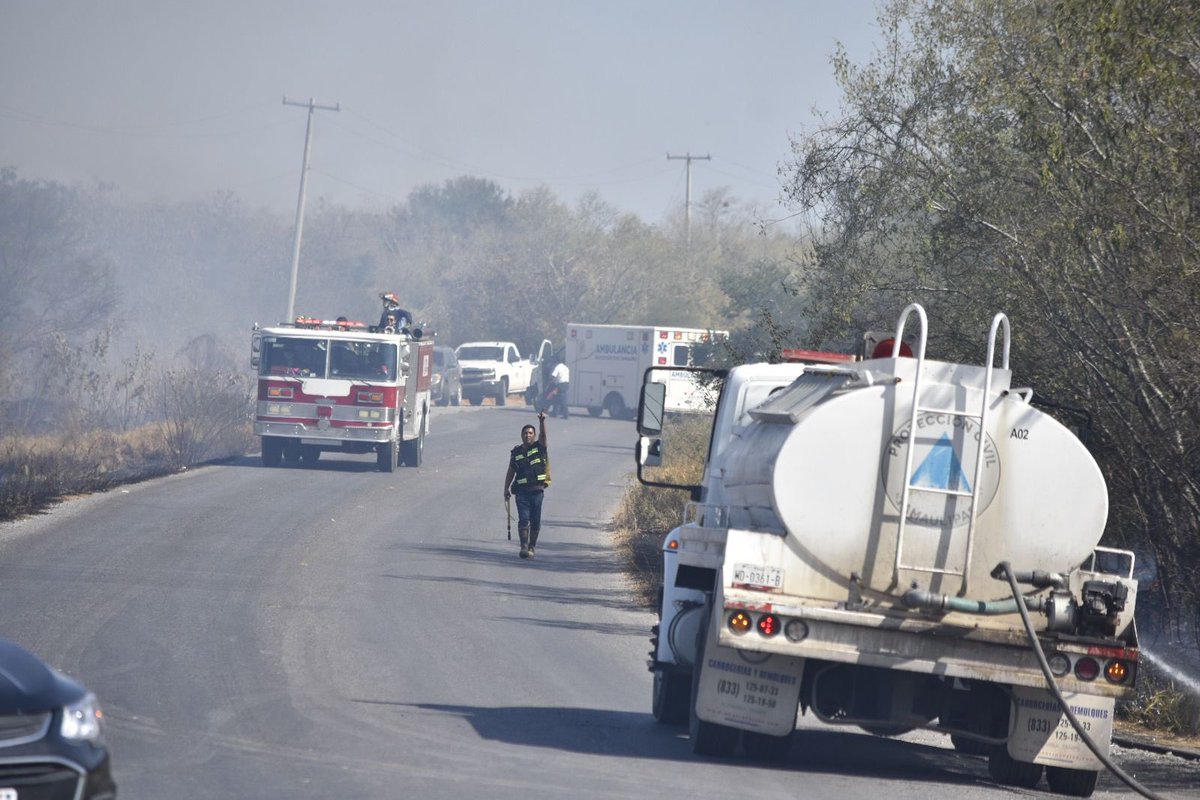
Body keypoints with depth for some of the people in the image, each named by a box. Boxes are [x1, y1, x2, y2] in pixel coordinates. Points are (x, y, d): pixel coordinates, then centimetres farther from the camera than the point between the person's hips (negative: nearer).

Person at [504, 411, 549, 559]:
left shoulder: (539, 447, 5)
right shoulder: (516, 452, 9)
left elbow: (543, 434, -13)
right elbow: (510, 471, 15)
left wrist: (542, 421, -30)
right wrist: (506, 489, 11)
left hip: (537, 490, 0)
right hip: (522, 491, 0)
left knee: (535, 521, 5)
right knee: (523, 519, -9)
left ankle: (532, 547, 16)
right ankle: (524, 547, -12)